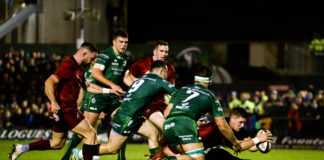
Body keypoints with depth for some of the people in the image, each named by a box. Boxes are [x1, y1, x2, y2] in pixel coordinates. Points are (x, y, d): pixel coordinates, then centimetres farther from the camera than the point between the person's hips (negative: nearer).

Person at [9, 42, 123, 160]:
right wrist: (54, 102, -38)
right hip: (64, 109, -11)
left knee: (57, 143, 17)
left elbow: (87, 86, 28)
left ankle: (22, 148, 18)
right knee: (90, 134, -9)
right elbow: (49, 82, -27)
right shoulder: (68, 65, -16)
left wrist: (107, 91, 20)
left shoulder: (79, 68, 16)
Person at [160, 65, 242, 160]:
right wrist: (235, 144, 31)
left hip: (167, 124, 6)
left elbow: (166, 113, 25)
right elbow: (222, 126, 19)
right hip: (186, 123, -6)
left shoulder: (182, 89, 31)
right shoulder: (210, 96, 20)